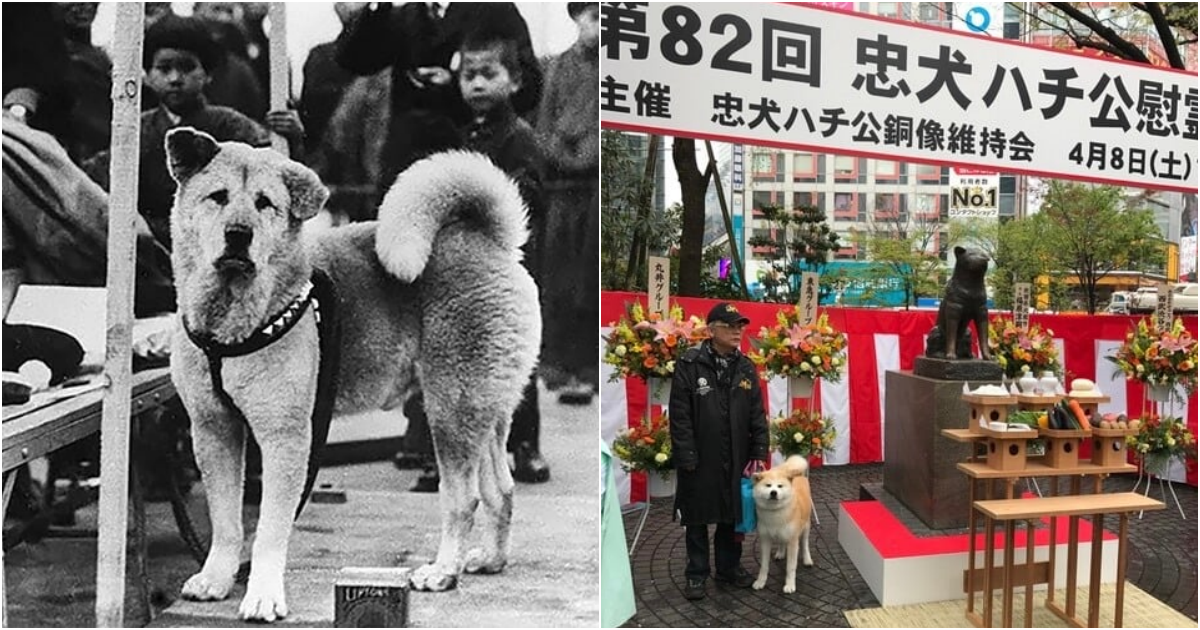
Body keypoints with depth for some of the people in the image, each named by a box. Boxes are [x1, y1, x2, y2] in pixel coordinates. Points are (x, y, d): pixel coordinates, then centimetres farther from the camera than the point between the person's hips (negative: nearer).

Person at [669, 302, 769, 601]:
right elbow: (679, 416, -12)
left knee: (733, 515, 15)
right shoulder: (689, 365, -11)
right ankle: (696, 574, 23)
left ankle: (729, 566, 33)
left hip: (735, 459, 4)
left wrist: (759, 453, 2)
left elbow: (757, 414, 7)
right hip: (699, 460, -4)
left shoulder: (745, 368, 5)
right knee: (697, 518, 8)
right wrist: (687, 458, -14)